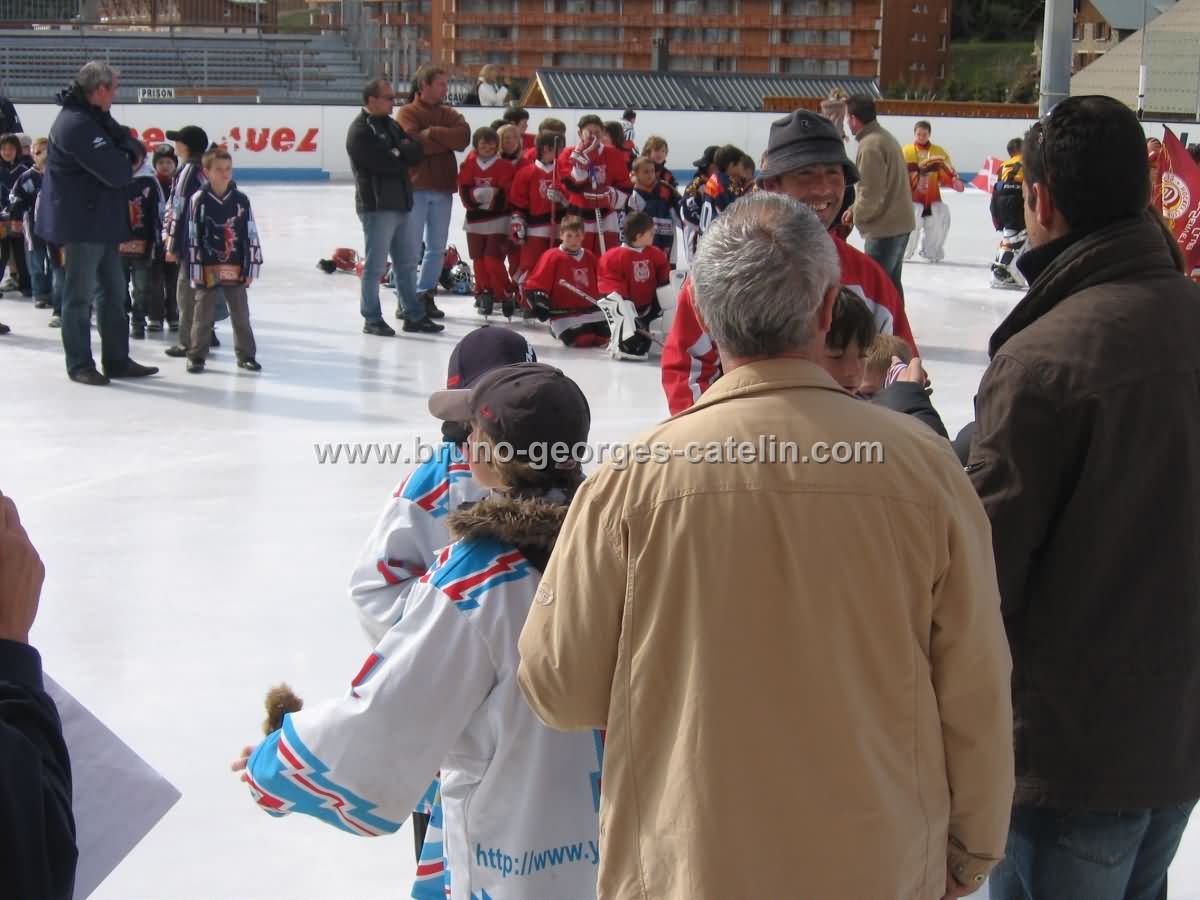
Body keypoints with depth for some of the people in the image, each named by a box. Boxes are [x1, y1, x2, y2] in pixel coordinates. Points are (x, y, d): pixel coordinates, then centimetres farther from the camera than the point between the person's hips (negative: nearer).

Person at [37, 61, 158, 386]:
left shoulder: (97, 118, 11)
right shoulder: (77, 125, -22)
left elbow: (132, 146, 12)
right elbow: (117, 173, -26)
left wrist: (131, 154, -11)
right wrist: (129, 164, -4)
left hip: (102, 221, 10)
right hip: (81, 222, -10)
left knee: (113, 292, 15)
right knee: (80, 296, 2)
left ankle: (117, 360, 23)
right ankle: (80, 365, 12)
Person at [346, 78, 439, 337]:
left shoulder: (390, 125, 16)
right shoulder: (360, 131, -11)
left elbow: (417, 154, 8)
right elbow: (384, 163, -21)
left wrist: (401, 150, -10)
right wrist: (402, 156, -3)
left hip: (400, 204, 9)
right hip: (376, 206, -8)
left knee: (406, 264, 13)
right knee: (375, 265, -1)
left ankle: (414, 315, 21)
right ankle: (372, 319, 8)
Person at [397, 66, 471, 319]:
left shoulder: (450, 115, 13)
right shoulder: (407, 113, -2)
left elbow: (464, 137, -7)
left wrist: (432, 132, -13)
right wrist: (446, 142, -10)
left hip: (443, 189, 5)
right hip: (415, 187, -5)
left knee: (437, 248, 9)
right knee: (411, 246, -2)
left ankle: (425, 295, 19)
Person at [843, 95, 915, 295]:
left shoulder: (870, 145, -19)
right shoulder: (885, 137, 13)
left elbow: (871, 192, -22)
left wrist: (857, 215, -4)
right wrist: (855, 209, 12)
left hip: (884, 228, -10)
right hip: (900, 224, 10)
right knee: (892, 282, 18)